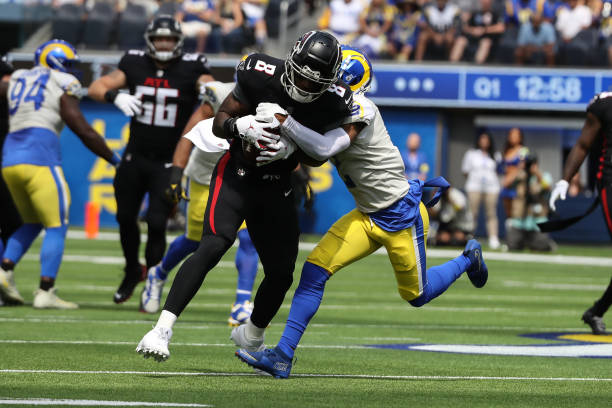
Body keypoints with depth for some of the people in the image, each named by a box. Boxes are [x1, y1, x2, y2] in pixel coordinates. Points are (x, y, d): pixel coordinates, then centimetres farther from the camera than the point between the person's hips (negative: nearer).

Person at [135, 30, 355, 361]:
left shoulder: (333, 103, -13)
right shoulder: (262, 77, -19)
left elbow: (318, 157, 0)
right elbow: (219, 122, -9)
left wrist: (293, 147, -22)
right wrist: (239, 126, -31)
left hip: (276, 186, 4)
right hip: (237, 174, -4)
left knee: (281, 273, 8)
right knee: (213, 246, -26)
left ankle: (250, 335, 38)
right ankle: (162, 330, -31)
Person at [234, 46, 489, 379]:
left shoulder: (358, 112, -25)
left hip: (402, 215, -8)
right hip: (368, 215, 8)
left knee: (416, 295, 11)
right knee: (315, 268, -9)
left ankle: (468, 260, 40)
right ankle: (283, 356, -9)